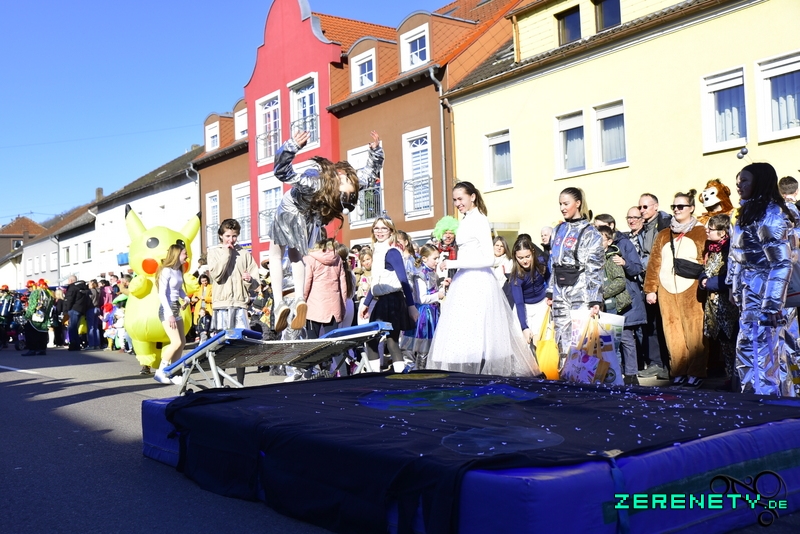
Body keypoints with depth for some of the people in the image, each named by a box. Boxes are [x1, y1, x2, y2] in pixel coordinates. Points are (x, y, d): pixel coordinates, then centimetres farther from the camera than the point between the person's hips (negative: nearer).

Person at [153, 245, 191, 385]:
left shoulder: (179, 271, 9)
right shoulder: (166, 271, -14)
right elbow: (162, 294, -18)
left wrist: (186, 298, 3)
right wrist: (170, 314, -23)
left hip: (177, 308, 9)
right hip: (167, 309, -9)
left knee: (182, 342, 7)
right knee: (176, 343, -15)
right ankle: (160, 372, -2)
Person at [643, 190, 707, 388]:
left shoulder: (701, 233, 4)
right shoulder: (663, 235, 17)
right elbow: (654, 263, 13)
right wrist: (650, 289, 7)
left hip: (691, 292, -4)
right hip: (667, 291, 4)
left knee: (694, 334, -4)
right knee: (673, 335, 3)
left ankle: (696, 374, 2)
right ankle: (679, 373, 9)